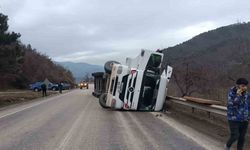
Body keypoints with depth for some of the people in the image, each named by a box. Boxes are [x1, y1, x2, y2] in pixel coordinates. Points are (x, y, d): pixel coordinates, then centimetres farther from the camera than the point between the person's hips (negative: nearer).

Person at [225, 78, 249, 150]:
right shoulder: (231, 93, -13)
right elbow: (231, 105, -24)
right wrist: (237, 96, -30)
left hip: (244, 120, 4)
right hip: (234, 119, -4)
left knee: (242, 137, 8)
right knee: (235, 136, -6)